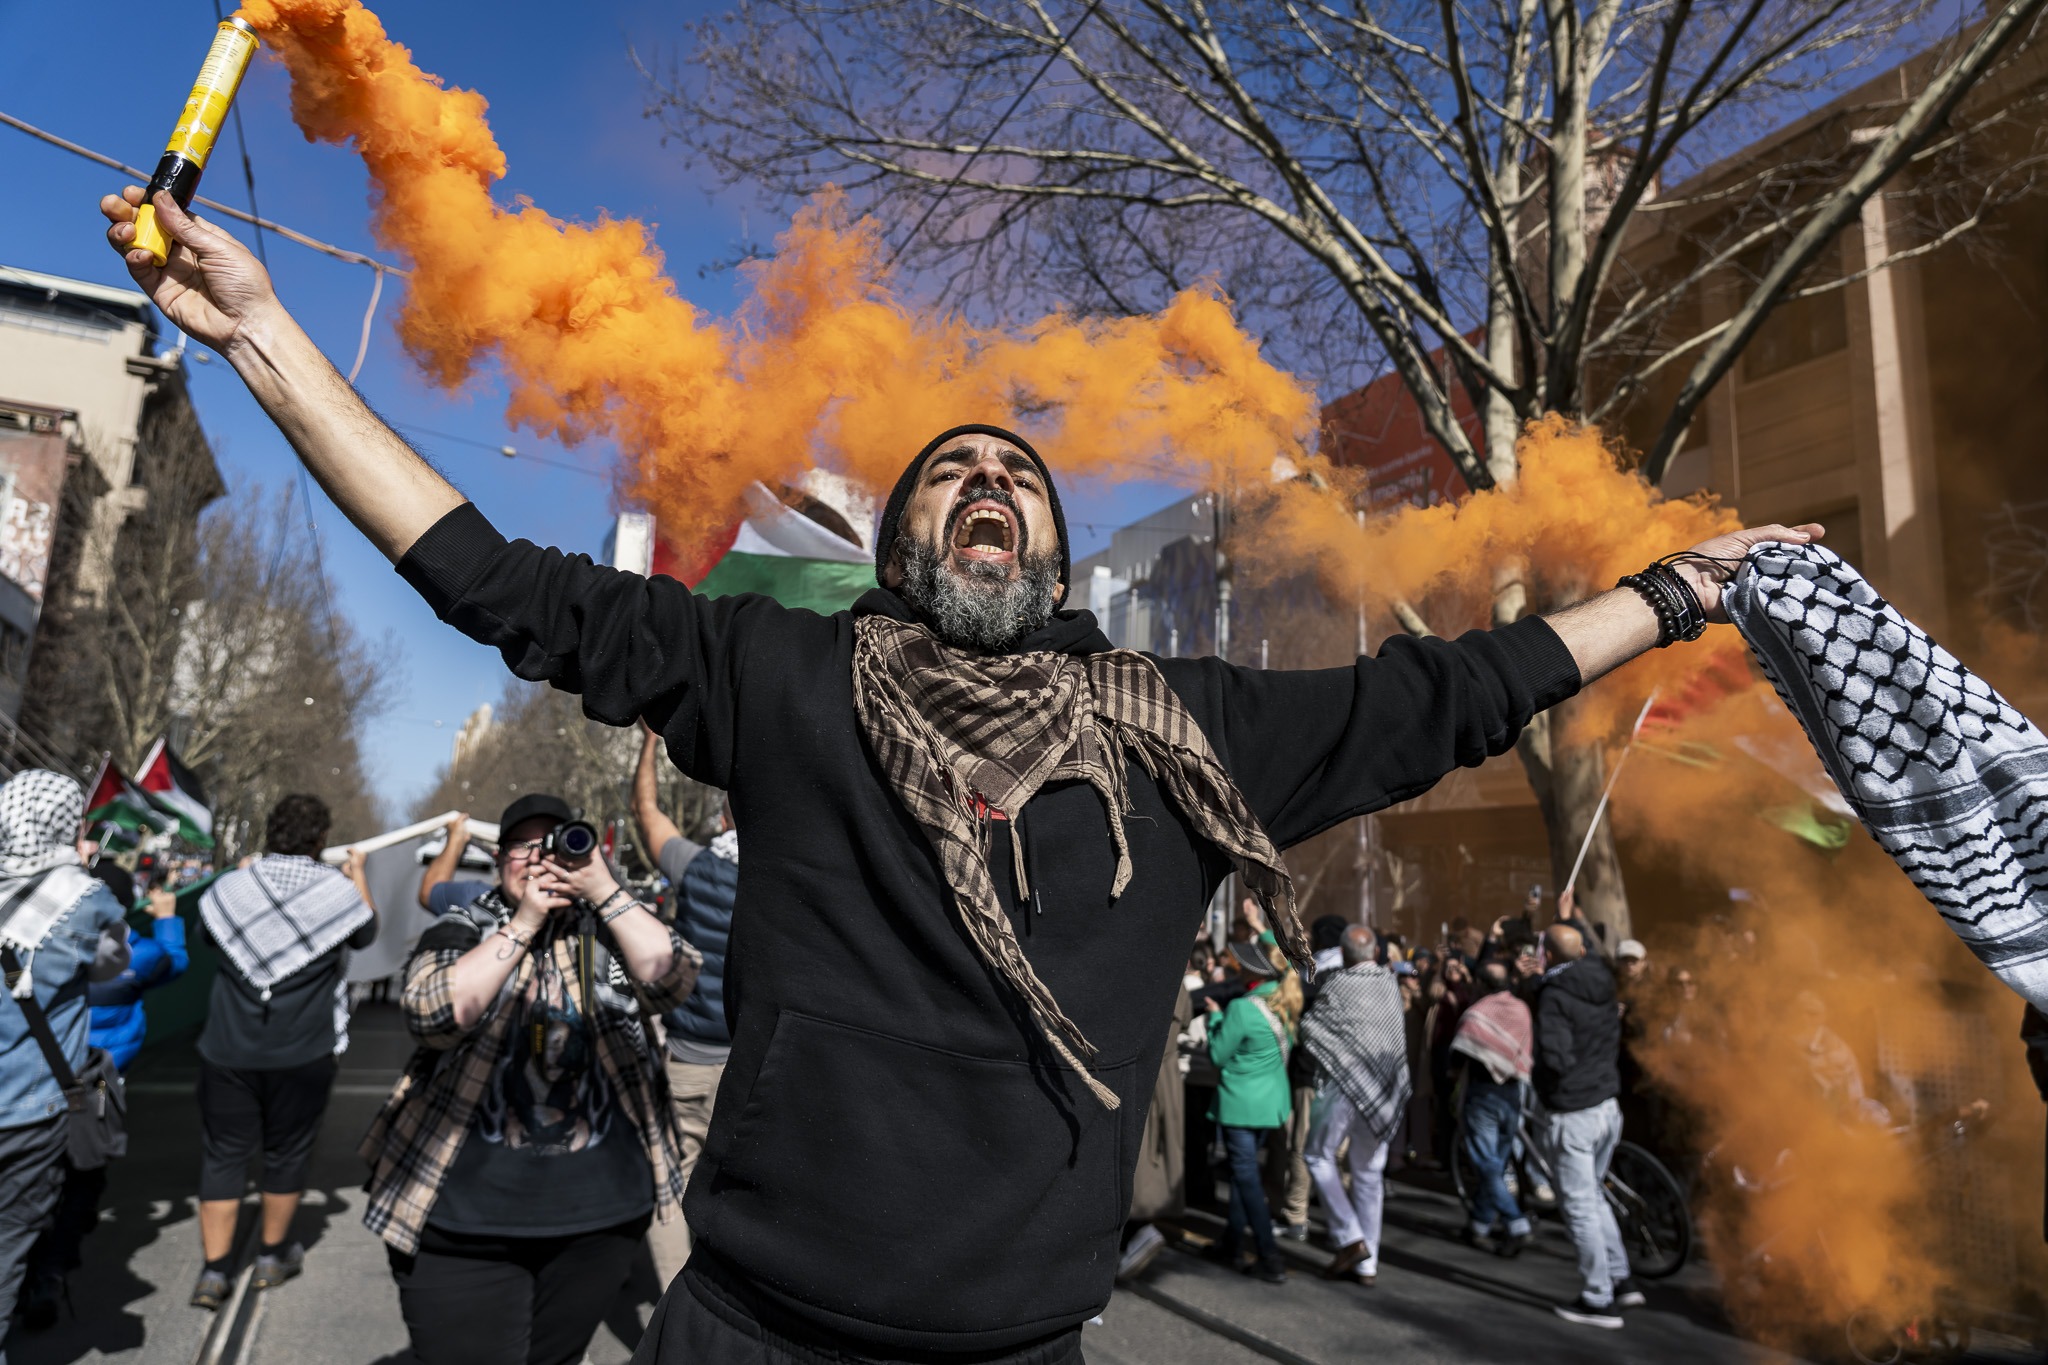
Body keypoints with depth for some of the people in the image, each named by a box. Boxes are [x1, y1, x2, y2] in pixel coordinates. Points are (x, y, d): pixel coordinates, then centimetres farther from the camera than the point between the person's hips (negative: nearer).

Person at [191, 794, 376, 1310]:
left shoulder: (231, 887, -4)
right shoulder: (338, 889, -10)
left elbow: (209, 933, 17)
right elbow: (367, 932, 11)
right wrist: (358, 875, 25)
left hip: (228, 1050, 2)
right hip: (302, 1054, -1)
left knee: (223, 1155, 11)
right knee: (286, 1152, 14)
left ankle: (214, 1271, 9)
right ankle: (272, 1257, 28)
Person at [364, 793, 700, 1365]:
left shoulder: (608, 930, 3)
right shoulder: (463, 930, 1)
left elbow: (673, 979, -14)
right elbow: (431, 1014, -18)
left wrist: (605, 890, -18)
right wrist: (523, 925, -21)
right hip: (469, 1215, -2)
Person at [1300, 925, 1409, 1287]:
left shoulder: (1337, 987, -12)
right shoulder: (1390, 983, 3)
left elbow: (1309, 1033, -8)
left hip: (1343, 1084, -5)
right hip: (1383, 1090, 5)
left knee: (1320, 1157, 11)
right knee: (1370, 1172, 11)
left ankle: (1350, 1238, 0)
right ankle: (1367, 1263, 15)